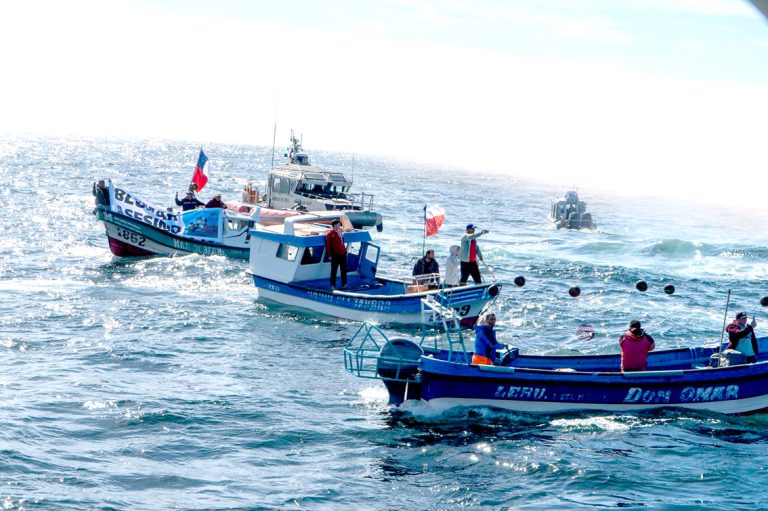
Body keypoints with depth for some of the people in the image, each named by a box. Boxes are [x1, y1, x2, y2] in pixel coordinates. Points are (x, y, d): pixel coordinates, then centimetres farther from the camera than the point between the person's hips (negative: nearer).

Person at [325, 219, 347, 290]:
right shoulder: (330, 234, -9)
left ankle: (344, 284, 24)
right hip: (335, 255, -7)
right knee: (334, 270, -1)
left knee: (344, 270, 13)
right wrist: (329, 255, -14)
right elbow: (328, 245, -10)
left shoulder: (341, 232, 12)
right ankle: (333, 285, 5)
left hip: (343, 254, 7)